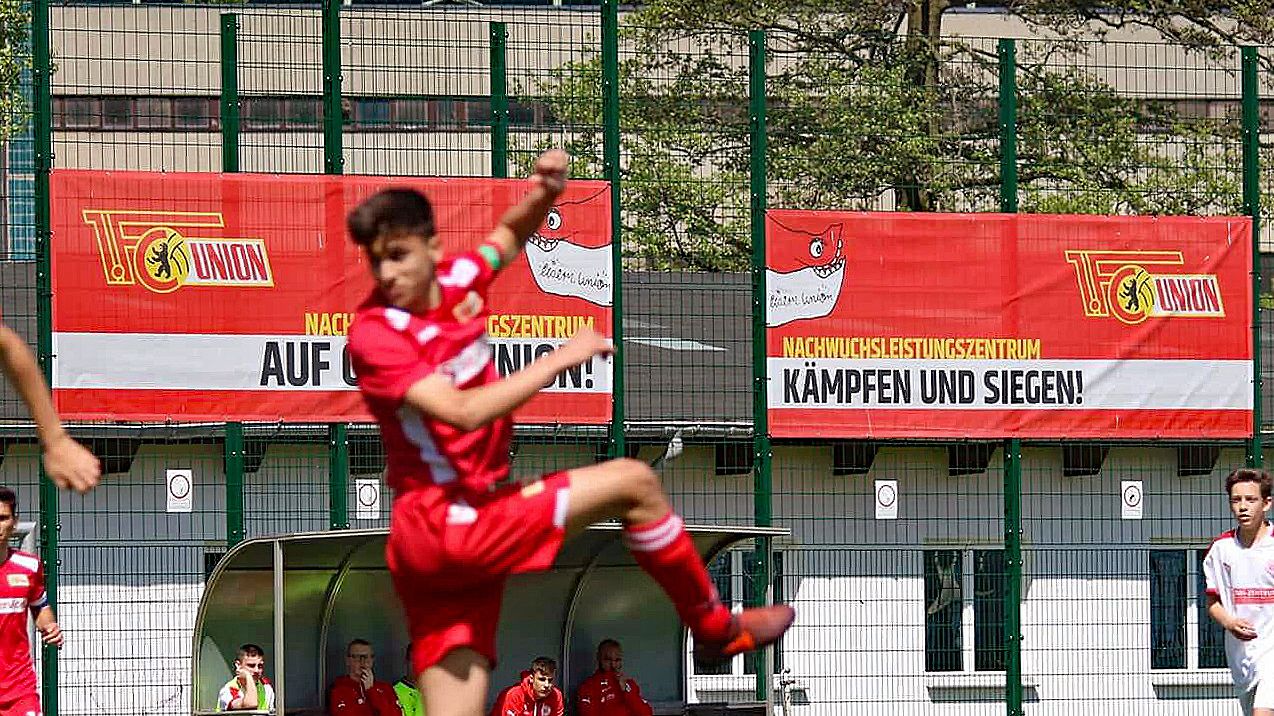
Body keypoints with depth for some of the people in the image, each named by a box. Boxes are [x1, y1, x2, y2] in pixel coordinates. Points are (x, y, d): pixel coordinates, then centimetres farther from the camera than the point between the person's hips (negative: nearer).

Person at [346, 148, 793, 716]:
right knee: (632, 483, -4)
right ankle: (715, 628, 15)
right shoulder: (375, 334, -16)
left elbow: (510, 235, 26)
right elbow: (463, 412, -29)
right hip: (443, 526, -7)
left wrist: (543, 194, 3)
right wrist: (560, 358, -23)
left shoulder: (456, 281, 4)